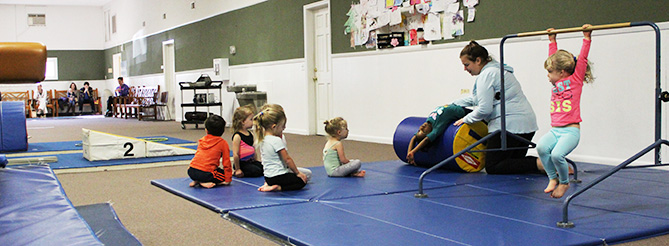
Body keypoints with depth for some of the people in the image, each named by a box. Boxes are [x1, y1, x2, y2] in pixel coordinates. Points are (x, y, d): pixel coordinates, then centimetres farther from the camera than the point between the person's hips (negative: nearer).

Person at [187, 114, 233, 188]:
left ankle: (197, 181, 6)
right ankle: (204, 183, -7)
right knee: (224, 175, 14)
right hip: (206, 173, -6)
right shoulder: (223, 143, 2)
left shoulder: (201, 140, 16)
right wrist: (228, 180, 7)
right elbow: (226, 162, 1)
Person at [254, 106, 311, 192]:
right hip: (278, 177, -9)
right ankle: (278, 187, -12)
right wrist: (298, 173, -8)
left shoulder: (262, 140, 7)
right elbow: (287, 159, -17)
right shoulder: (277, 140, -20)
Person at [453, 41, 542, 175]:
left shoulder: (486, 74, -12)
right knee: (515, 161, 21)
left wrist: (466, 119, -2)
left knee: (492, 167, -4)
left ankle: (540, 164, -18)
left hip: (510, 125, -10)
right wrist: (451, 105, 32)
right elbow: (475, 98, 31)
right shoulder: (497, 69, 21)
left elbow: (484, 109, -18)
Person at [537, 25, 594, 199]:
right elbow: (555, 57, 26)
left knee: (557, 154, -25)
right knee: (541, 147, -21)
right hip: (555, 130, 6)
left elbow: (582, 59, -6)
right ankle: (552, 178, -2)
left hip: (571, 131, -6)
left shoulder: (575, 80, 0)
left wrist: (586, 37, -4)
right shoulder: (556, 83, 16)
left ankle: (564, 182, 2)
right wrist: (552, 40, 33)